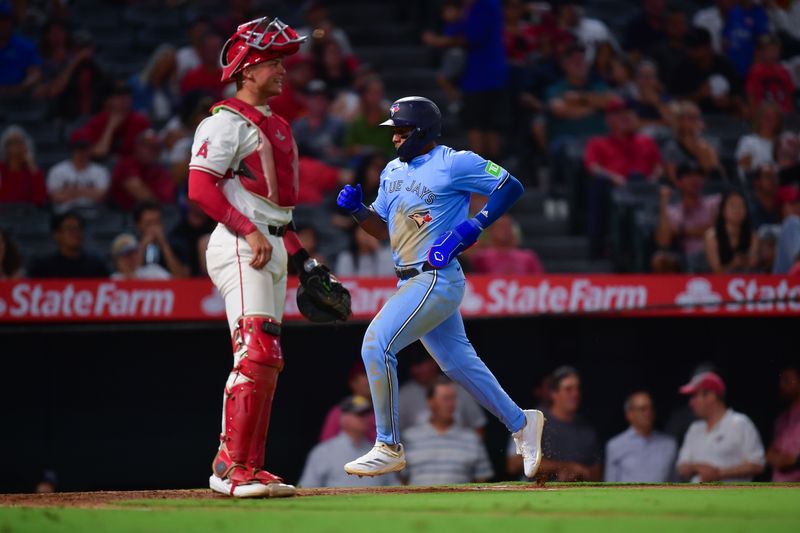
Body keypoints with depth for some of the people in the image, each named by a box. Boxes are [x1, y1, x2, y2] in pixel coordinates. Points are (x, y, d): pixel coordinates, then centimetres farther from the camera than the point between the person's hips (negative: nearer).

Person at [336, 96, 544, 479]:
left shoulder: (455, 164, -10)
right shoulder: (393, 170, 14)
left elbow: (511, 187, -7)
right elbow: (384, 228, 20)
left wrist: (473, 226, -16)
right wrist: (356, 209, 0)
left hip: (436, 280, -9)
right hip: (411, 283, 9)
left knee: (377, 344, -18)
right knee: (457, 362, 15)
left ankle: (389, 448, -11)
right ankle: (520, 423, 31)